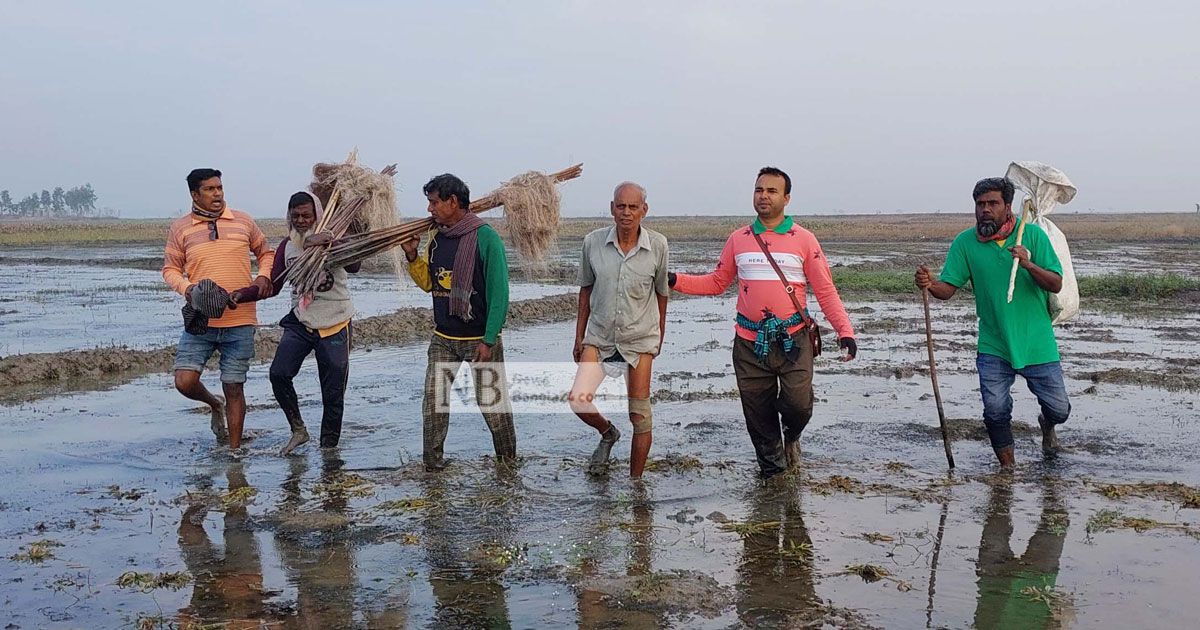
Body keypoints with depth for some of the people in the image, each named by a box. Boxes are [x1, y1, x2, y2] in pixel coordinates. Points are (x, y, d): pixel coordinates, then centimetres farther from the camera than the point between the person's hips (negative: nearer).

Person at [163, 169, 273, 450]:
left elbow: (265, 252, 18)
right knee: (185, 381, -11)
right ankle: (216, 405, 23)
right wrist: (187, 288, -12)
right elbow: (170, 269, 8)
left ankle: (234, 450, 19)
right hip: (200, 321, 0)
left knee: (234, 388, 5)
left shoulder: (243, 221, 6)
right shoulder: (180, 228, 3)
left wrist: (264, 276, -3)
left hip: (239, 322, 0)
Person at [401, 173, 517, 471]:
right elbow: (428, 283, 19)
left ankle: (507, 456, 22)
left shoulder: (485, 237, -13)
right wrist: (412, 256, 2)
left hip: (480, 338, -6)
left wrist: (489, 340, -17)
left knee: (491, 401, 3)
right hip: (443, 338, 6)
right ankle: (432, 458, 13)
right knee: (433, 400, 2)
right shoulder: (437, 239, 8)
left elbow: (498, 292, -14)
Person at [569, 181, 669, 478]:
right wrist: (579, 336, 8)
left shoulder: (657, 245, -9)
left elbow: (661, 292, 4)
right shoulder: (593, 242, -5)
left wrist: (659, 335, 13)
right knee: (578, 399, -11)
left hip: (639, 339, -1)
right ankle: (608, 433, 22)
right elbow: (586, 289, 6)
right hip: (599, 335, 1)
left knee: (640, 415, 2)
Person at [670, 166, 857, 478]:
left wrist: (845, 331, -9)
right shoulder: (738, 239, 8)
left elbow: (825, 291, 1)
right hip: (750, 343, 2)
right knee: (758, 414, 7)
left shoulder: (804, 239, 2)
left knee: (799, 404, -10)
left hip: (793, 339, -2)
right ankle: (772, 469, 28)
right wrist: (675, 280, 0)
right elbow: (717, 282, 13)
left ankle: (791, 437, 25)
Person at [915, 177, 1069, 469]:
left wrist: (1028, 264, -27)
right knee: (996, 411, -4)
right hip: (993, 346, 0)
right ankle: (1008, 466, 20)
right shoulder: (965, 242, -4)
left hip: (1037, 343, 0)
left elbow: (1056, 284, -8)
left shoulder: (1033, 235, -6)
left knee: (1059, 408, 8)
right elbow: (948, 288, -8)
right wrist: (930, 284, -31)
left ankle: (1047, 424, 46)